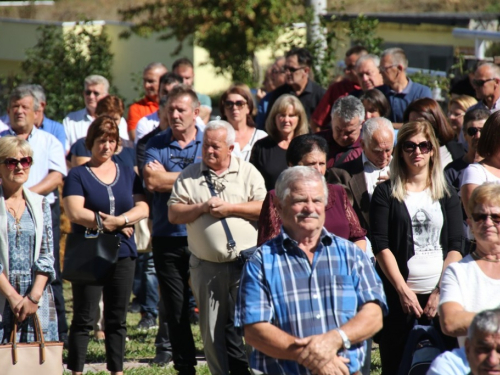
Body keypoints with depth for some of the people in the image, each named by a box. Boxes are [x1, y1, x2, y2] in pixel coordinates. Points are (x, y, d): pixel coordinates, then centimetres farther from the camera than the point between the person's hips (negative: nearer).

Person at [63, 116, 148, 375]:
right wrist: (119, 225, -10)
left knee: (117, 319, 8)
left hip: (123, 255, 4)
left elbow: (142, 208, 4)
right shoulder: (78, 175, 1)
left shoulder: (128, 174, 14)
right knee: (83, 318, -3)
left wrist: (120, 220, -16)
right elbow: (74, 212, -12)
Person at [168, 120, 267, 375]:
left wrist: (230, 208, -11)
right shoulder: (189, 176, 10)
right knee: (211, 329, 5)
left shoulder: (247, 172, 6)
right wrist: (202, 207, -10)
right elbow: (173, 214, 4)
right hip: (206, 266, 2)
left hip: (245, 262, -2)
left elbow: (264, 208, -3)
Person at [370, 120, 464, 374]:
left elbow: (456, 246, 5)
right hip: (399, 293, -2)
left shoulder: (447, 195, 11)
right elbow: (380, 246, -4)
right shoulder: (386, 193, 4)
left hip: (441, 294, 2)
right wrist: (403, 290, -12)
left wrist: (441, 291, -7)